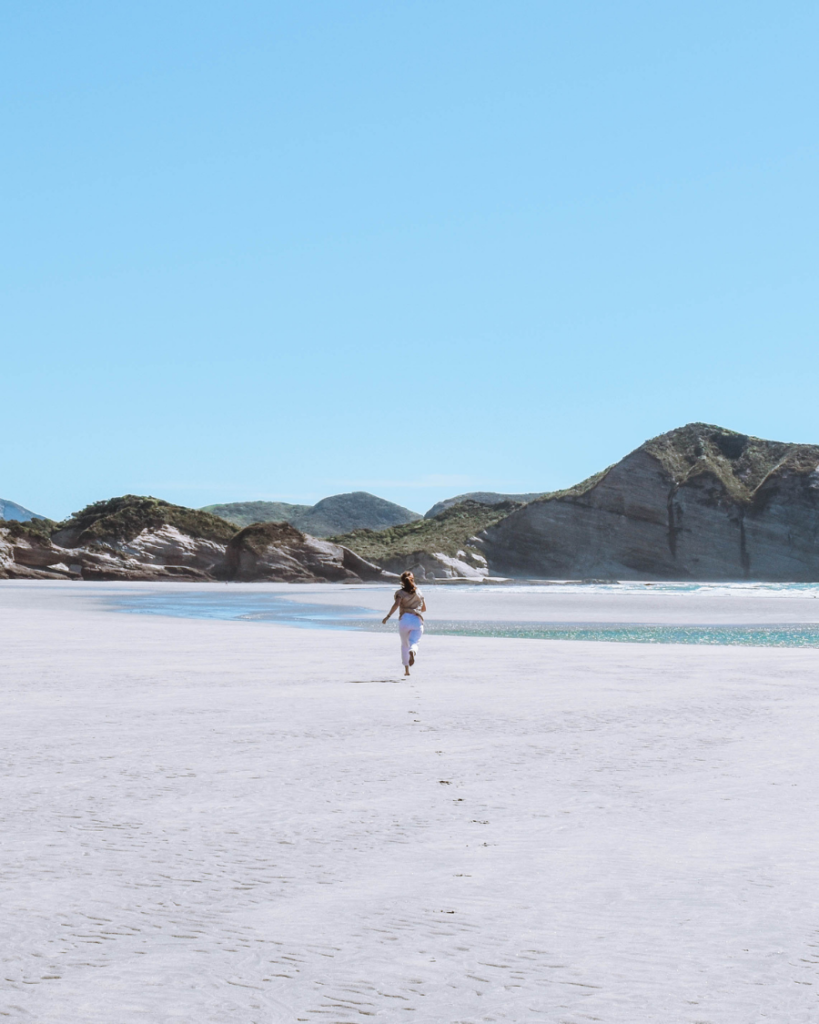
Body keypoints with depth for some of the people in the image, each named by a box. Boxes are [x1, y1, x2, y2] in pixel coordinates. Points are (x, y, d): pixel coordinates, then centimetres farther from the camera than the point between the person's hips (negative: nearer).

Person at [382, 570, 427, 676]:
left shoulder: (400, 593, 6)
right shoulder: (418, 592, 17)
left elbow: (396, 604, -14)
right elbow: (424, 608, 23)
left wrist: (387, 616, -11)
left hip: (404, 619, -1)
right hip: (417, 620, 1)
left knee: (404, 645, 16)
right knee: (414, 643, -8)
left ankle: (406, 669, 11)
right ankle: (412, 652, -45)